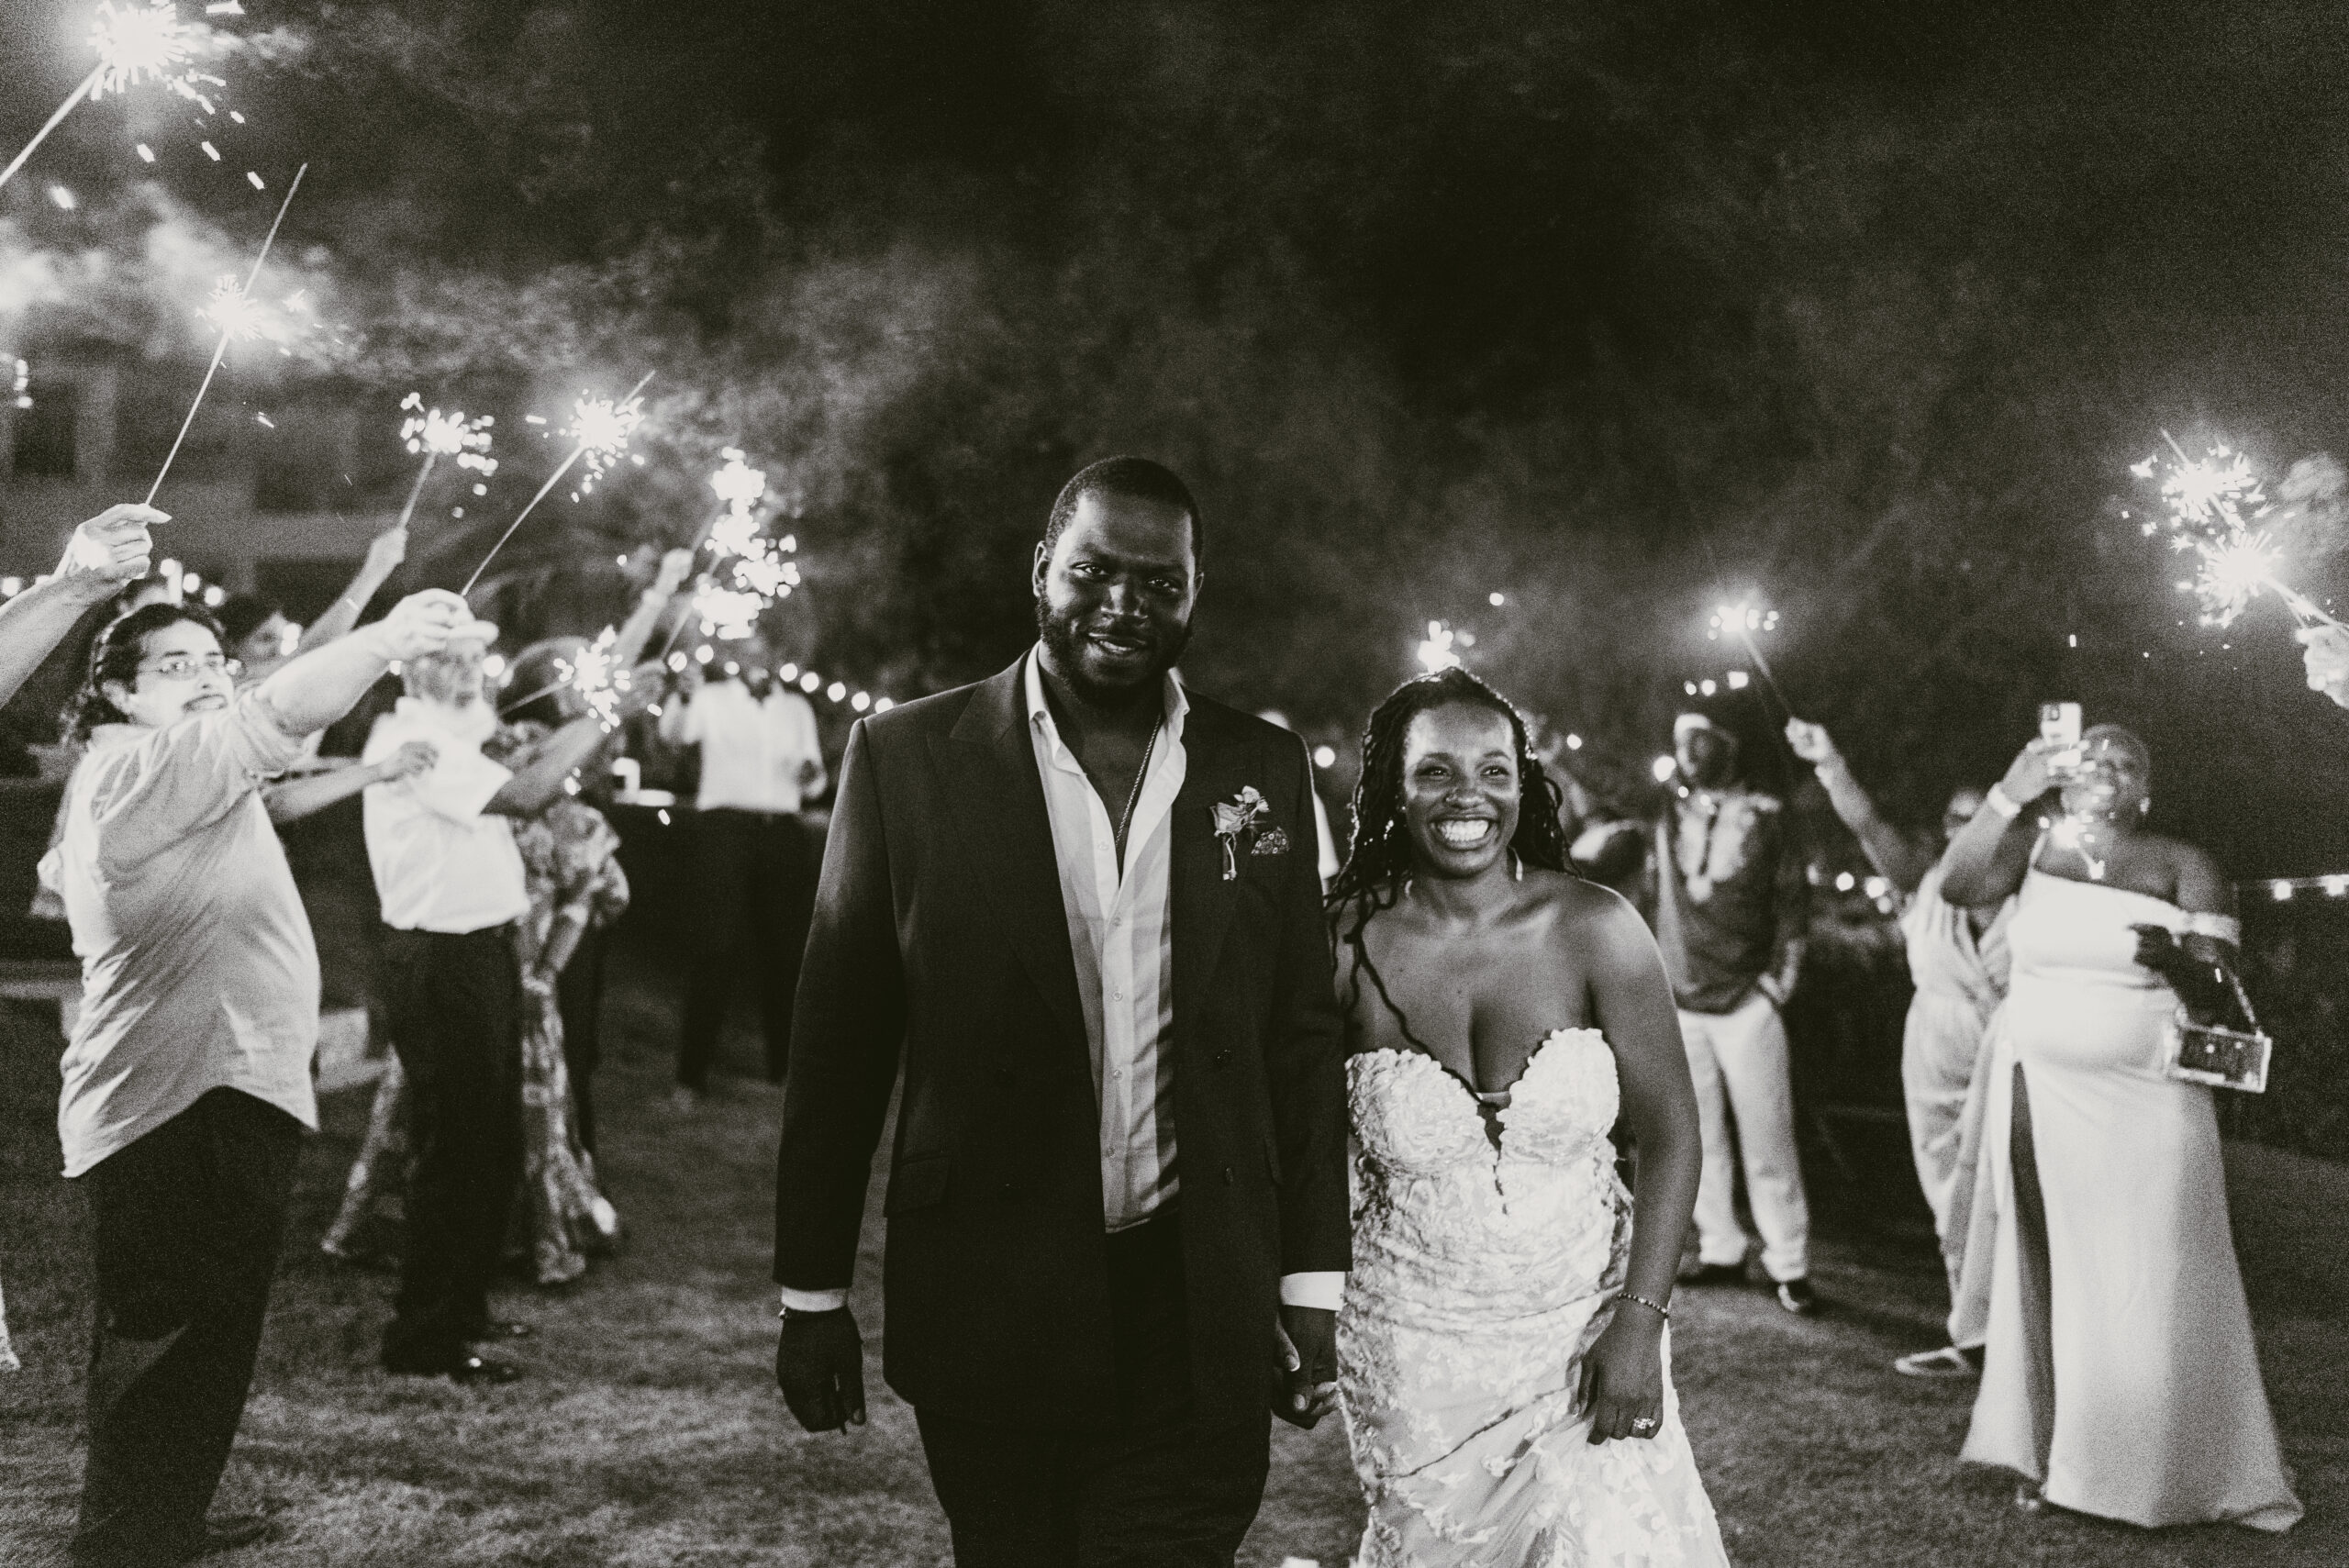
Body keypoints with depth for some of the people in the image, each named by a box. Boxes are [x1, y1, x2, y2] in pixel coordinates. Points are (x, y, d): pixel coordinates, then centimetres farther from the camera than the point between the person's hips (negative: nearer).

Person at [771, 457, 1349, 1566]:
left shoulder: (1265, 772, 4)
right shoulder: (905, 755, -2)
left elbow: (1303, 1044, 7)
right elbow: (838, 1038, 0)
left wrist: (1313, 1286, 5)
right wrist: (813, 1293, 1)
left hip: (1201, 1318, 1)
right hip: (987, 1313, -1)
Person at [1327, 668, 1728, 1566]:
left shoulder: (1594, 931, -10)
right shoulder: (1347, 946, -10)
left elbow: (1671, 1136, -6)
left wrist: (1641, 1323, -12)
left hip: (1584, 1323, 0)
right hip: (1414, 1348, 0)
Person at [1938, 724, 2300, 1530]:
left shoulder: (2184, 868, -1)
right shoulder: (2035, 847, 4)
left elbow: (2222, 986, -7)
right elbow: (1956, 884, -12)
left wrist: (2177, 959, -28)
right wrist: (2009, 795, -17)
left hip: (2147, 1107, -2)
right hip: (2040, 1099, 2)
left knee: (2147, 1294, -1)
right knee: (2048, 1278, 8)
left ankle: (2165, 1473, 12)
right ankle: (2049, 1453, 19)